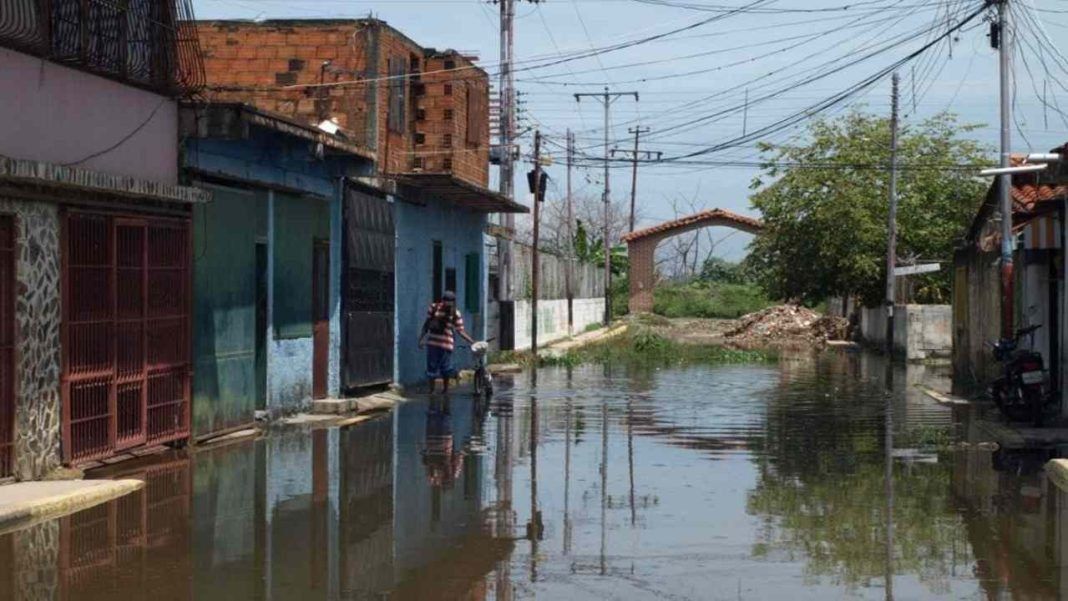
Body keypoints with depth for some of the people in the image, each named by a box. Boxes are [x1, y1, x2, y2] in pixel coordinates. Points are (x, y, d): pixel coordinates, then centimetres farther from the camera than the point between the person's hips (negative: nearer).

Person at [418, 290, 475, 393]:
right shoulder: (434, 308, 2)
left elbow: (460, 331, -2)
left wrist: (472, 341, -11)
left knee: (446, 369, 2)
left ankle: (445, 390, 19)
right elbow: (427, 323, 10)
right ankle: (431, 390, 15)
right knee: (432, 367, 4)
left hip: (446, 344, -1)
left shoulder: (455, 314, -2)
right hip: (432, 342, 1)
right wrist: (421, 338, 7)